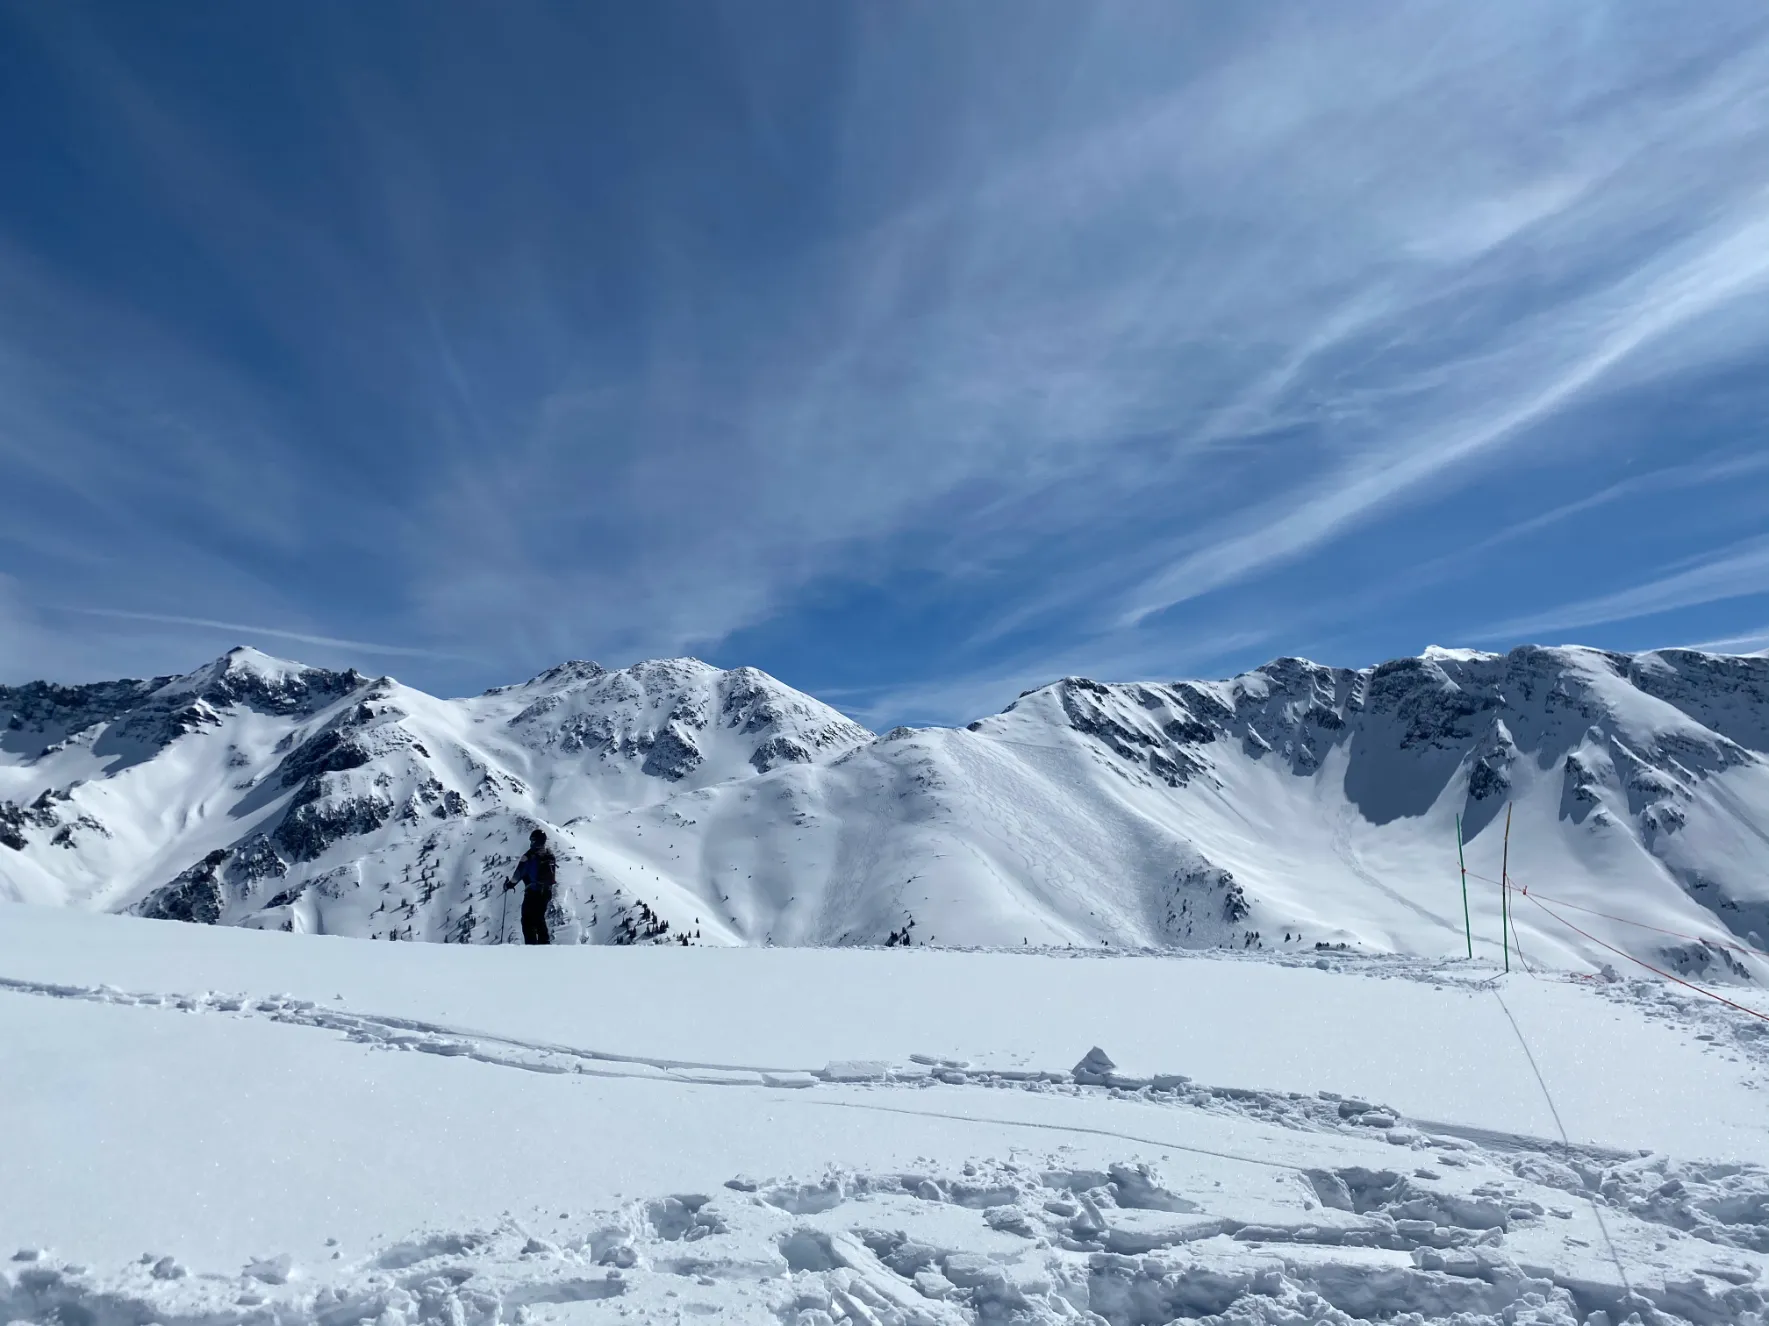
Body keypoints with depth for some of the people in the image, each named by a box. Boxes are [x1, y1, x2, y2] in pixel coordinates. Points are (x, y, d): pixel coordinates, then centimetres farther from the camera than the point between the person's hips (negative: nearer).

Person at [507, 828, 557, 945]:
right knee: (540, 919, 18)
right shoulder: (550, 854, 9)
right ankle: (545, 943, 16)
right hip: (546, 892, 7)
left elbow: (520, 871, -11)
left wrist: (511, 883, 4)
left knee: (528, 921, 0)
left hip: (533, 891, -7)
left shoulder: (530, 854, -12)